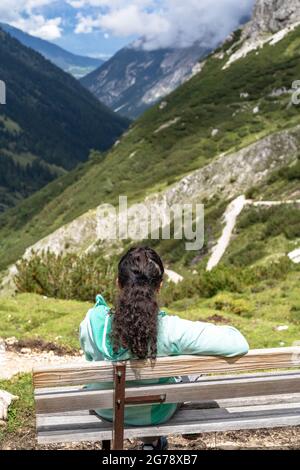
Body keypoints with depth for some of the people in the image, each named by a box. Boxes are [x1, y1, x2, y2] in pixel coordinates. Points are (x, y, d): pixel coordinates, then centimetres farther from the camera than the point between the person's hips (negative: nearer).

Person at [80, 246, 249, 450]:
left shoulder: (93, 321, -27)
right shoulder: (172, 330, -34)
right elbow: (240, 344, -30)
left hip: (104, 409, 2)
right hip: (154, 415, -2)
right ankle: (153, 440, 46)